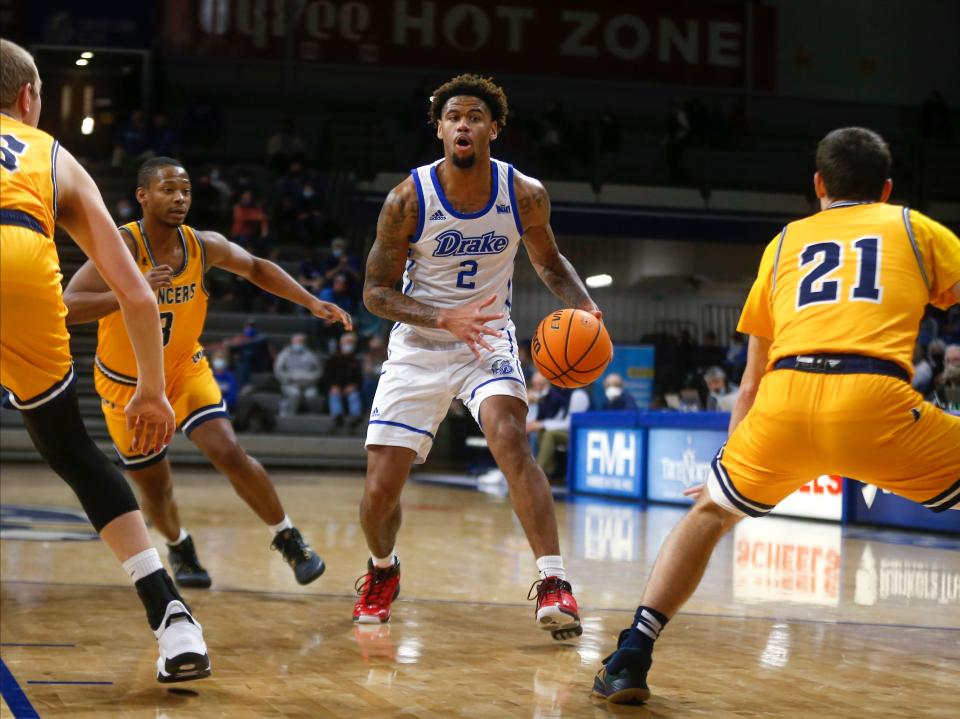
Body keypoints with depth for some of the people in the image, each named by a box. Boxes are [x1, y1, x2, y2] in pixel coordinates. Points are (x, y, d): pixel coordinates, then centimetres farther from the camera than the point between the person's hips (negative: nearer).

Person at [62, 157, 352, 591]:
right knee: (155, 489, 8)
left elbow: (255, 268, 9)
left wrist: (311, 302, 1)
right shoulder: (122, 248, -26)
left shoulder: (204, 246, -12)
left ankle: (287, 539, 1)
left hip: (185, 370, 2)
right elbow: (66, 308, -37)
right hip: (126, 384, -2)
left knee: (229, 453, -18)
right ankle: (179, 548, 42)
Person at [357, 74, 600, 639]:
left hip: (489, 340, 0)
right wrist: (445, 319, -25)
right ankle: (383, 569, 32)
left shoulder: (525, 195, -10)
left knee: (510, 436, -30)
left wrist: (584, 306, -10)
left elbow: (548, 261, 10)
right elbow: (376, 291, -10)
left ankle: (554, 583, -30)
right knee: (380, 491, -2)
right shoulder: (408, 199, -16)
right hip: (419, 346, 0)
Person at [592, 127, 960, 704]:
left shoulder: (786, 242, 30)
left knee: (711, 513, 28)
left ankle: (631, 659, 18)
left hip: (785, 398, 3)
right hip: (874, 399, -3)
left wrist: (732, 460, 46)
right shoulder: (913, 228, 24)